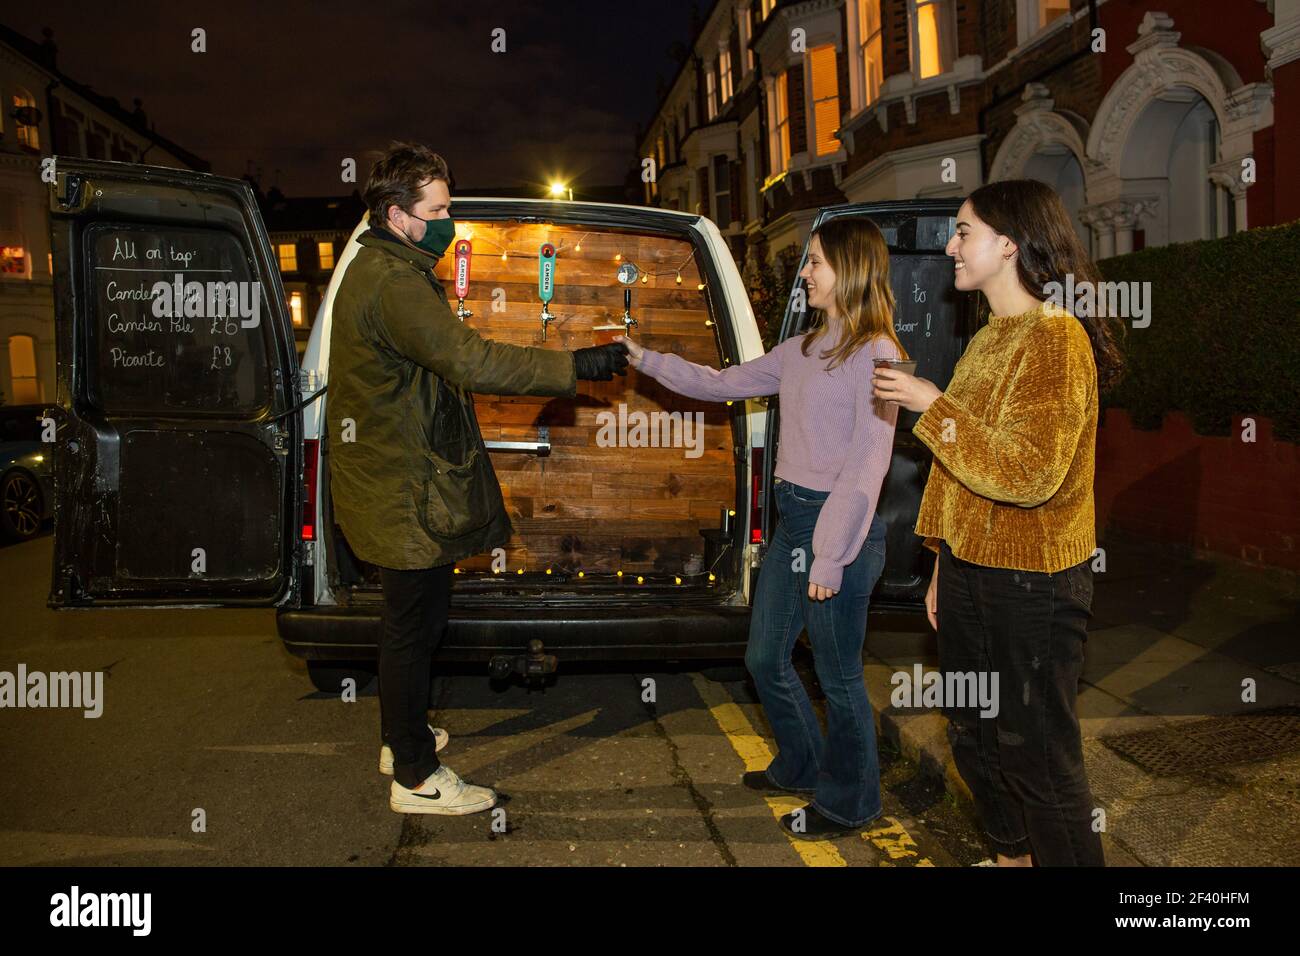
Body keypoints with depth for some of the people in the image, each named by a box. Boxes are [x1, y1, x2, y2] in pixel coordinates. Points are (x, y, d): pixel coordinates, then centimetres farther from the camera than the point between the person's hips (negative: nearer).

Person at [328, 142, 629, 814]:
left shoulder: (379, 270, 15)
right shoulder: (394, 285, -22)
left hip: (392, 483, 11)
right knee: (413, 627, 0)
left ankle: (400, 736, 40)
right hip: (406, 494, -11)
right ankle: (416, 779, 14)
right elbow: (468, 360, -33)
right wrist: (577, 366, -32)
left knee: (408, 620, 23)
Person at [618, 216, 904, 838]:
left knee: (838, 675, 6)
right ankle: (802, 767, 41)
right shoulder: (803, 350, 12)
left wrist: (831, 556, -19)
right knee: (765, 658, 18)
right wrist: (646, 359, 11)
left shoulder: (875, 355, -14)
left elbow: (866, 467, -18)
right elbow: (722, 384, 17)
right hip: (791, 518, 9)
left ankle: (848, 803, 28)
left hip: (840, 526, -9)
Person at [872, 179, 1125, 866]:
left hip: (1031, 582, -9)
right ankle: (1012, 854, 41)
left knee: (1037, 757, 2)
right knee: (972, 736, 21)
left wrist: (931, 404, -20)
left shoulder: (1058, 336, -15)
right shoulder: (989, 338, 13)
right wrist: (944, 563, 16)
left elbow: (1029, 472, -24)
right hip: (970, 571, 9)